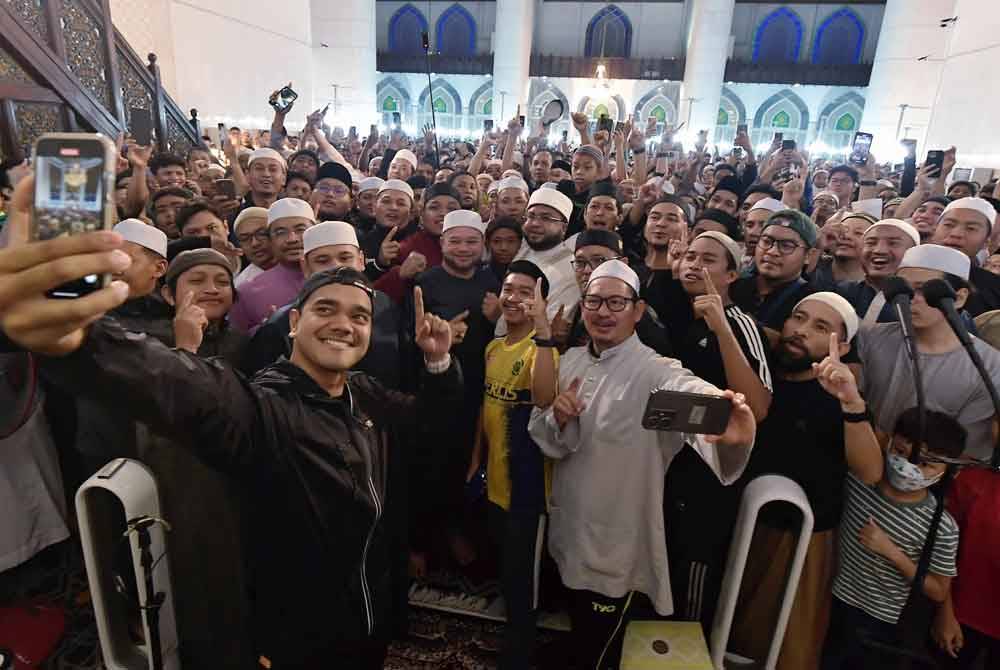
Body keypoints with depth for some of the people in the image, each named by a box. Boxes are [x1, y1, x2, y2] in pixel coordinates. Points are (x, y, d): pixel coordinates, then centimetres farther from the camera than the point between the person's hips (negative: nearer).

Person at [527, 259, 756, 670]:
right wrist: (559, 419, -21)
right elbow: (543, 440, 1)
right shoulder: (570, 362, -1)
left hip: (620, 556, -5)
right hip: (568, 539, 5)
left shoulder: (655, 372, -21)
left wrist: (736, 434, -64)